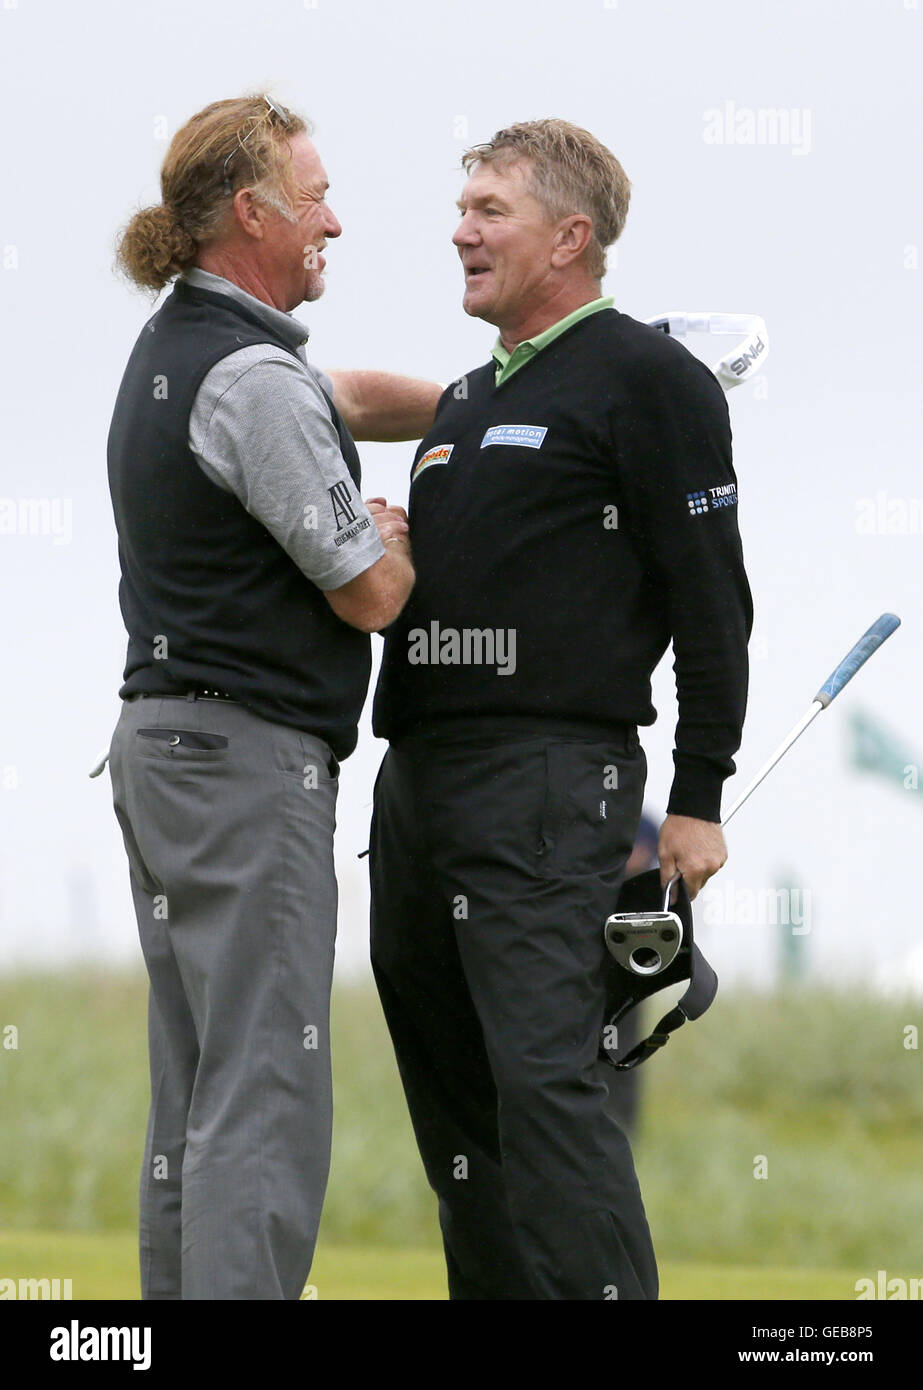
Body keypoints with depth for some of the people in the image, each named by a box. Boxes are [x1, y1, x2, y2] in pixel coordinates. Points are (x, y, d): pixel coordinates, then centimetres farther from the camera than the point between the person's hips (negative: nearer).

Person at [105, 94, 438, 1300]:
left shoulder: (178, 345, 14)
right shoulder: (252, 379, -16)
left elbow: (352, 399, 32)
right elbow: (369, 596, -13)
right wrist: (399, 533, 8)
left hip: (164, 740, 10)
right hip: (251, 758, -10)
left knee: (196, 1096, 11)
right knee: (266, 1100, -12)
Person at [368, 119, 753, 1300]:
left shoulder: (649, 380, -3)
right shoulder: (467, 399, 22)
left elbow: (710, 600, -7)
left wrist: (699, 797, -11)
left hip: (547, 774, -9)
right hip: (419, 775, 9)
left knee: (543, 1079, -17)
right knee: (449, 1086, 9)